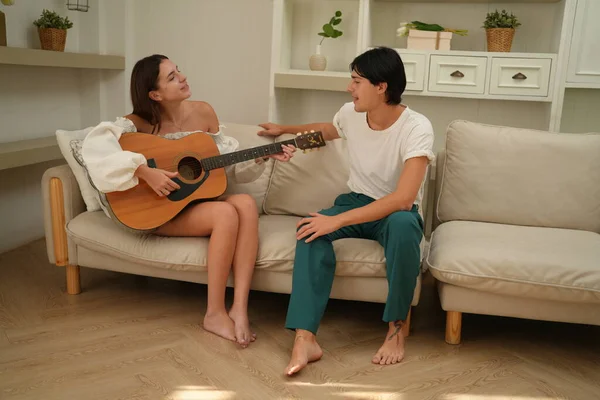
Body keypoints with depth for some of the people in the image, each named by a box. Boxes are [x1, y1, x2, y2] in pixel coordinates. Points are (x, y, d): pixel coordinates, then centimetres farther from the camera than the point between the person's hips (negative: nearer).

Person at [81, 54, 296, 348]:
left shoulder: (202, 112, 4)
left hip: (199, 199, 5)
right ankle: (215, 313, -19)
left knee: (246, 204, -27)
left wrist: (263, 156, -5)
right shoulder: (139, 123, -10)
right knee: (226, 213, -32)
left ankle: (239, 309, -30)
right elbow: (96, 144, -29)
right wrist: (145, 172, -35)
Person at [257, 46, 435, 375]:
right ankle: (305, 339, -34)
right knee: (312, 228, -28)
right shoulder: (350, 113, -5)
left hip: (398, 212, -4)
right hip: (356, 201, 4)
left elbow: (403, 199, -33)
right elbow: (328, 130, 24)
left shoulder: (417, 128, -23)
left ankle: (396, 329, -21)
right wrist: (285, 129, 31)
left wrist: (337, 220, -37)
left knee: (403, 225, -41)